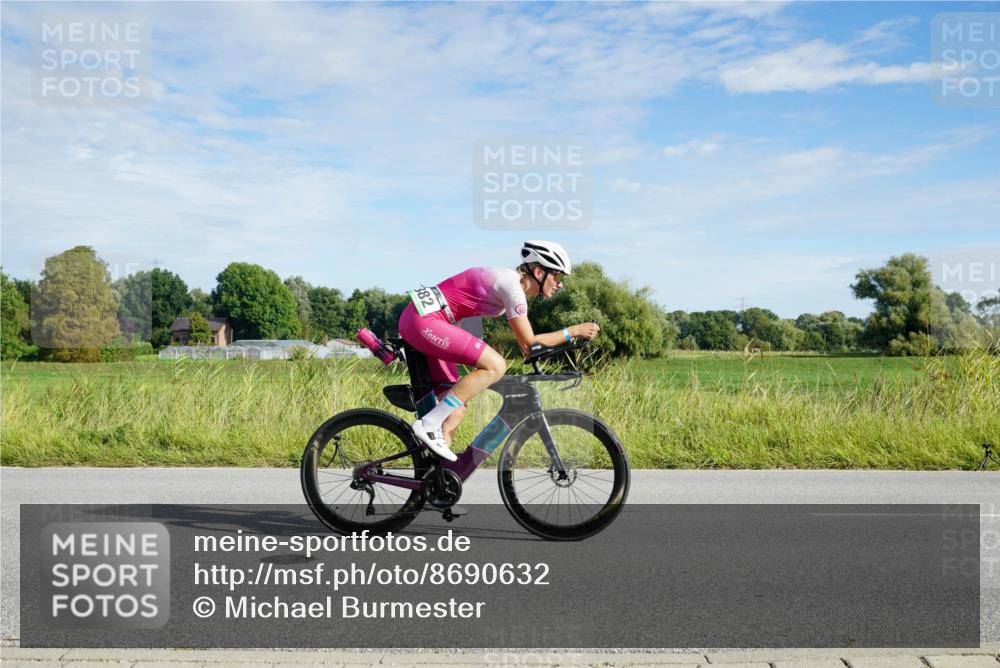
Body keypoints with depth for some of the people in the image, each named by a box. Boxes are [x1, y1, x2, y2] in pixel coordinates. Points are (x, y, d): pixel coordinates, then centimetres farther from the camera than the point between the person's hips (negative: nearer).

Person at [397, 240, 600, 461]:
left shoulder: (509, 280, 16)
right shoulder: (512, 286, -13)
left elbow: (524, 341, 23)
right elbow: (529, 344, -11)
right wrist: (573, 331, -5)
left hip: (416, 320, 10)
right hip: (424, 321, -10)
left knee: (456, 408, 9)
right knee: (495, 366, -19)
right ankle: (429, 424, -18)